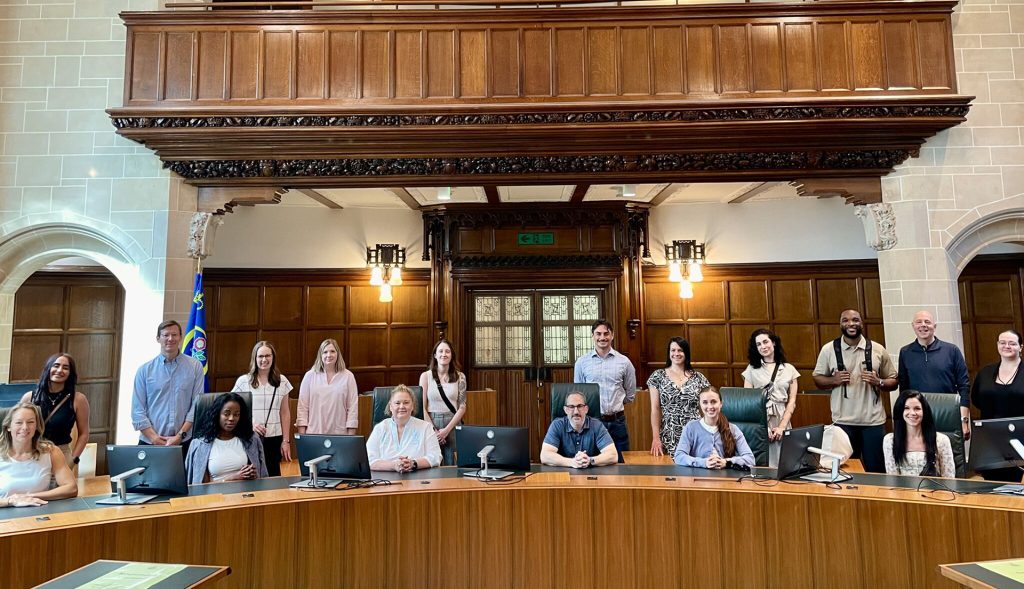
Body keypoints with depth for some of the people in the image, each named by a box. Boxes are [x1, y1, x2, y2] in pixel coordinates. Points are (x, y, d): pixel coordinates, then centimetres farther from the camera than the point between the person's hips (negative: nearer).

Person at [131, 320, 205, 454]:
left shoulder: (195, 366, 1)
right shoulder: (144, 370, 4)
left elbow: (197, 405, -3)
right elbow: (137, 410, 1)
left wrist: (180, 435, -10)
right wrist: (154, 437, -9)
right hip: (150, 443, 1)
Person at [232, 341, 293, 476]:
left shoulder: (282, 381, 7)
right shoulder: (243, 381, 2)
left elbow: (285, 413, 8)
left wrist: (286, 441, 5)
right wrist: (250, 424, -12)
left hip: (274, 439, 2)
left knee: (273, 476, 4)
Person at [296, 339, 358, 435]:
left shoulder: (348, 376, 2)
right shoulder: (309, 376, 5)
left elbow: (353, 407, 1)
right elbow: (302, 406, 5)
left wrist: (350, 436, -3)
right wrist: (302, 435, 0)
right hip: (313, 434, 1)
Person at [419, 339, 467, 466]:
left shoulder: (459, 377, 3)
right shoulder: (425, 376, 1)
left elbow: (462, 407, 1)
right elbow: (422, 407, -1)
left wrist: (447, 429, -9)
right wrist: (434, 430, -10)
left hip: (453, 424, 1)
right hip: (431, 424, 0)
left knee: (451, 465, 2)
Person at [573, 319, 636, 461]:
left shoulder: (624, 362, 2)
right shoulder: (582, 362, 1)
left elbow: (630, 395, 11)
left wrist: (614, 405, 11)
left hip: (617, 422, 1)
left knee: (620, 463, 8)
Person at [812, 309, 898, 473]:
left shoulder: (878, 350, 2)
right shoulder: (828, 349, 1)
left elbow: (893, 381, 8)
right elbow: (818, 379, 7)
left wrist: (878, 382, -12)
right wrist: (833, 380, -12)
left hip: (873, 421, 0)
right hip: (843, 422, 0)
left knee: (876, 470, 7)